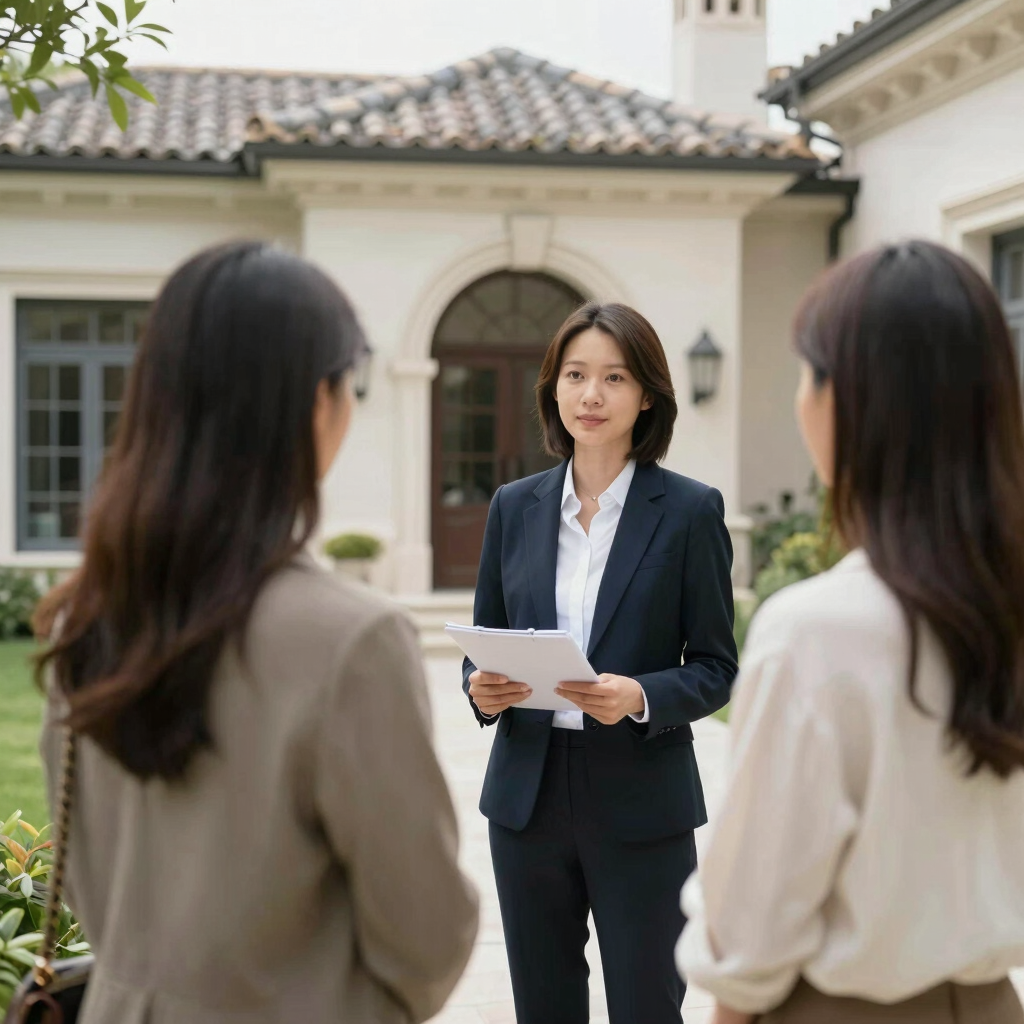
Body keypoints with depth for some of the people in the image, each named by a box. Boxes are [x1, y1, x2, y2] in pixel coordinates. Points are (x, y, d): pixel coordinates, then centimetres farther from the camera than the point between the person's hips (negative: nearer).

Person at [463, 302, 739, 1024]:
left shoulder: (690, 511, -4)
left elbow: (715, 668, -3)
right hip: (527, 795, 3)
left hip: (640, 803, -3)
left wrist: (640, 697, -22)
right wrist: (483, 687, -11)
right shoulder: (515, 506, 7)